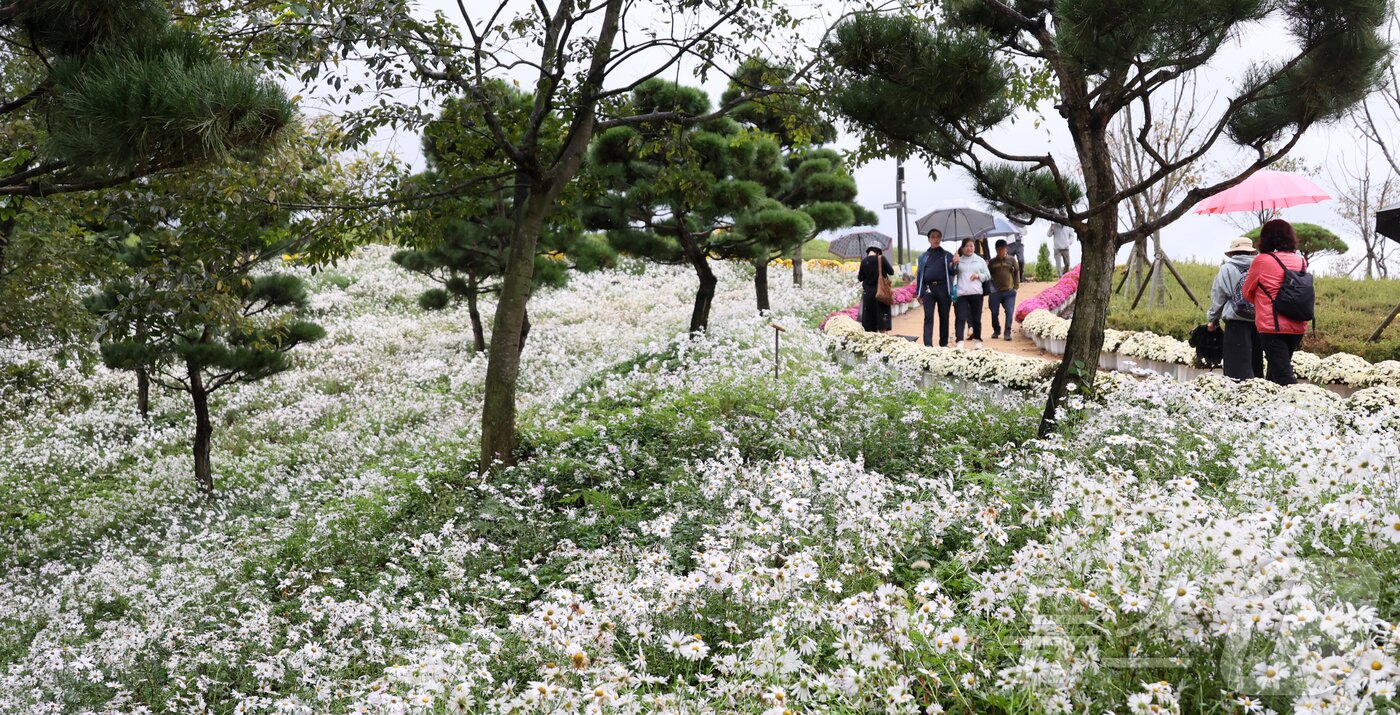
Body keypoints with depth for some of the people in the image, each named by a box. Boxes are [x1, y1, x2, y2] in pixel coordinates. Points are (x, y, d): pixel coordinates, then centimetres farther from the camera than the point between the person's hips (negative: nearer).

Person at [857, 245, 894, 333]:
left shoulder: (864, 261, -3)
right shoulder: (882, 259, -9)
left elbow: (860, 278, 4)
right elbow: (891, 272, -4)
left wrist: (858, 274, 24)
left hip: (868, 292, 2)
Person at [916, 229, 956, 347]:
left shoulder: (947, 256, 11)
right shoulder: (923, 256, 13)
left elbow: (952, 272, 6)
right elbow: (920, 275, 13)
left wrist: (954, 264, -17)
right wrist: (919, 293, 9)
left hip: (943, 288, 0)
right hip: (928, 289, 0)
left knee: (944, 317, 6)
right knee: (928, 317, -8)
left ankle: (944, 344, 15)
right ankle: (928, 345, -13)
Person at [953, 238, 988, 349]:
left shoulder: (980, 260, 13)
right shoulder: (958, 260, 10)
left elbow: (987, 276, 15)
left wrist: (978, 275, -5)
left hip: (976, 293, 2)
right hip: (962, 293, -2)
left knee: (976, 319, 8)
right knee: (961, 318, -12)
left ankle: (977, 340, 22)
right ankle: (960, 342, -18)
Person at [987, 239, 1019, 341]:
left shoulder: (1011, 260, 7)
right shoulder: (992, 262, 8)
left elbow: (1017, 272, 10)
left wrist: (1016, 285, 4)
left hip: (1009, 291, -1)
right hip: (995, 292, 1)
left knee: (1009, 312, -10)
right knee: (994, 313, 6)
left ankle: (1007, 332, -7)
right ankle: (996, 331, 25)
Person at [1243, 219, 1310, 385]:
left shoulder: (1262, 260, -8)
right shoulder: (1301, 261, 6)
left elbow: (1247, 292, 3)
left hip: (1273, 326, -6)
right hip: (1298, 327, 6)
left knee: (1283, 376, -8)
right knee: (1280, 368, 20)